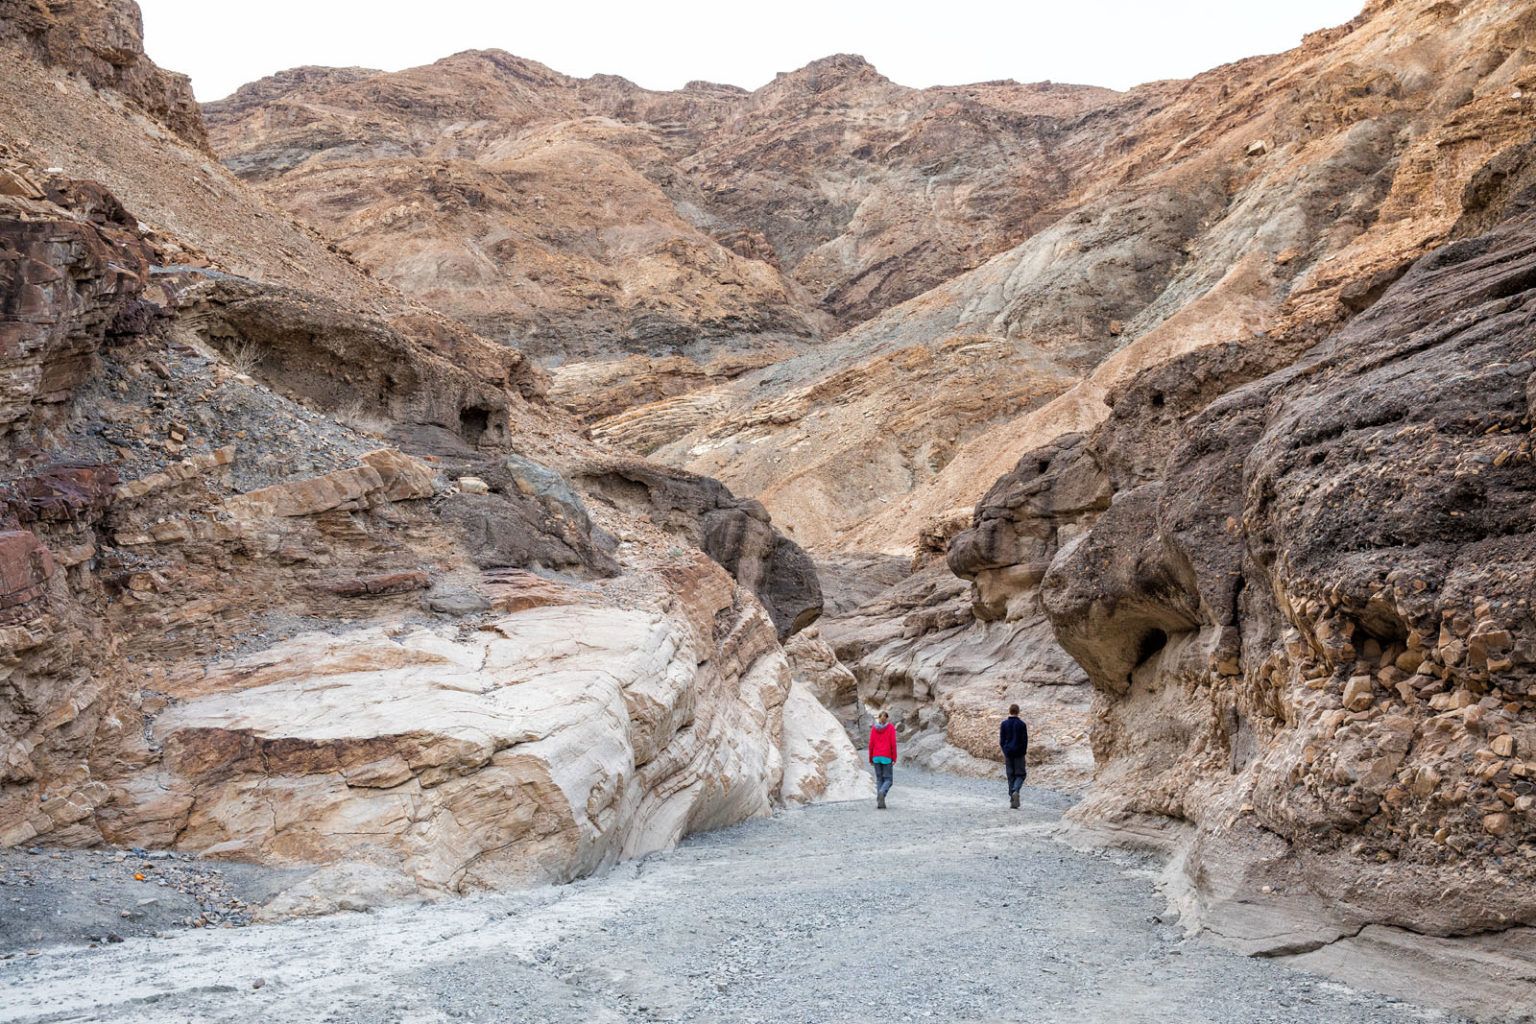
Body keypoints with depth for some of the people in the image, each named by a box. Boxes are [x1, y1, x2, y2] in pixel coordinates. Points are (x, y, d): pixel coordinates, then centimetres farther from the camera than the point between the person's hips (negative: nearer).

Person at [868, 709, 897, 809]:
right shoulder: (891, 727, -4)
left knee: (879, 779, 12)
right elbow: (893, 743, -10)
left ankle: (880, 802, 4)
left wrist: (870, 758, 7)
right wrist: (894, 758, -5)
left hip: (876, 757, 3)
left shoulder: (874, 728, 2)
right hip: (887, 758, -3)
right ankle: (881, 793, -26)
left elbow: (871, 744, 0)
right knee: (888, 780, 4)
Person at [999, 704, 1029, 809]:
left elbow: (1001, 740, 3)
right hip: (1019, 753, -2)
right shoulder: (1022, 724, -5)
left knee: (1010, 775, 8)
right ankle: (1015, 791, -23)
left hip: (1008, 753, 2)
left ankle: (1012, 801, 7)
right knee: (1020, 774, 5)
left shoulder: (1004, 724, 1)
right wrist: (1024, 752, 8)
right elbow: (1025, 740, -3)